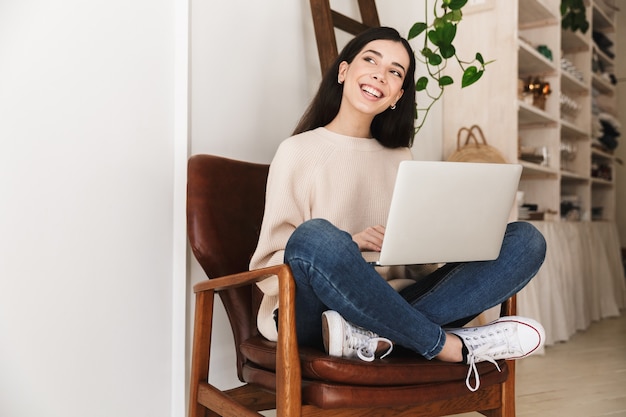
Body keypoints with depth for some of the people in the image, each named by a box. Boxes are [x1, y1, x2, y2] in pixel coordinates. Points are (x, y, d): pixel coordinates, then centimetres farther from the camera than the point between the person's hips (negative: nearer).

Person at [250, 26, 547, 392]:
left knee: (526, 240, -9)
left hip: (389, 305, 5)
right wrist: (348, 246, -20)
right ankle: (450, 345, -21)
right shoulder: (299, 151, 2)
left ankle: (375, 336, -27)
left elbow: (415, 262, 15)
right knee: (316, 237, -38)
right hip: (313, 314, -5)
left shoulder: (400, 157, 17)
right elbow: (269, 266, -5)